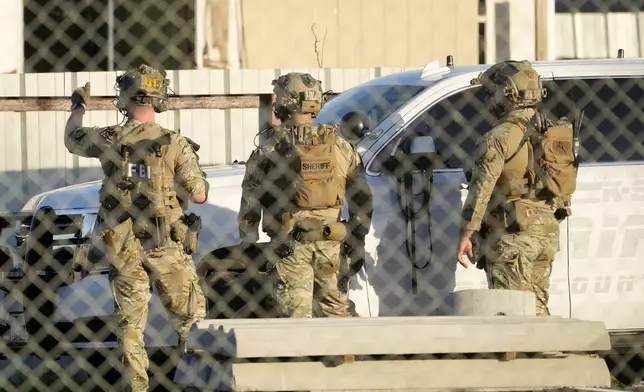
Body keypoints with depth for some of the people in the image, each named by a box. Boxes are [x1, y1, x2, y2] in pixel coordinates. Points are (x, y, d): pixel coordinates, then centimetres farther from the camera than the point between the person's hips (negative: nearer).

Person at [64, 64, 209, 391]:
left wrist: (78, 106, 37)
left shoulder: (109, 140, -4)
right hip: (167, 245, -2)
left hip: (123, 247, 2)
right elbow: (199, 195, -13)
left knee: (130, 324, 9)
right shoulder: (175, 145, -12)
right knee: (189, 319, 8)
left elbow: (72, 139, 17)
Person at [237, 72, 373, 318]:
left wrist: (247, 247, 6)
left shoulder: (268, 153, -6)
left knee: (296, 316, 0)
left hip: (289, 249, -3)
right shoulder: (341, 150, 3)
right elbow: (363, 201, 6)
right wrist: (357, 244, 13)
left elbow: (249, 208, -3)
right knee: (335, 314, 13)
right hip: (331, 247, 3)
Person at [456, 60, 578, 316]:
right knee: (536, 308, 14)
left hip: (513, 236, -8)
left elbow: (481, 188, -18)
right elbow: (565, 189, 19)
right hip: (548, 233, 8)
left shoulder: (500, 137, -12)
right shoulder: (552, 132, 13)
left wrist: (465, 235, -17)